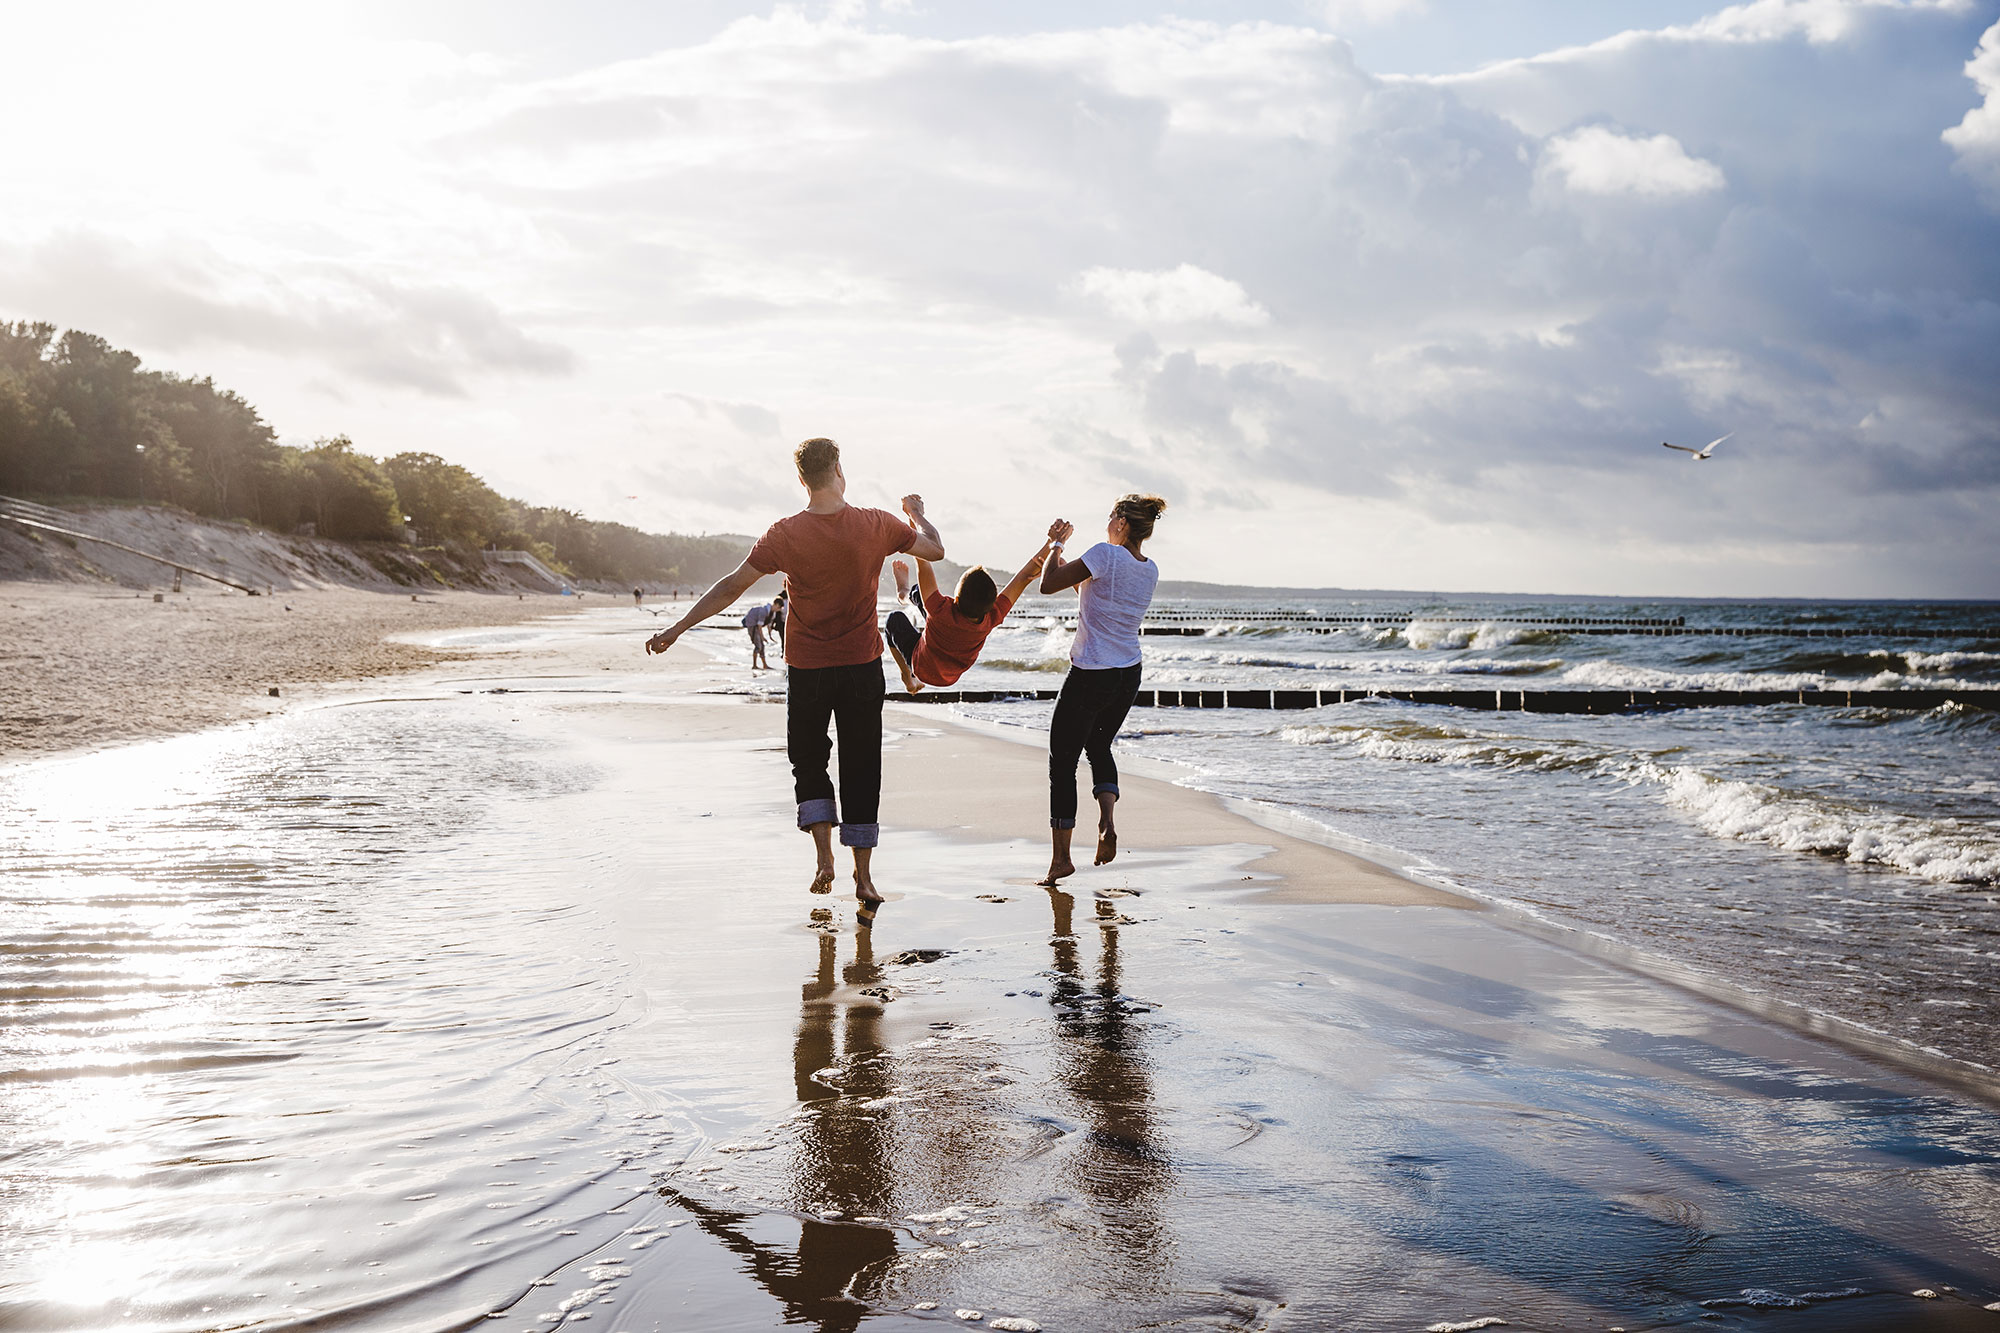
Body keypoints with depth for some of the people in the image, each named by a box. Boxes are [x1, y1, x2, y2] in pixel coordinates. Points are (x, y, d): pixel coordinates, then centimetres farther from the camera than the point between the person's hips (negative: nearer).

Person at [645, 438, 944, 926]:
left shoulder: (786, 534, -10)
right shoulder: (877, 525, -6)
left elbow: (731, 585, -8)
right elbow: (935, 549, 7)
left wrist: (677, 628, 0)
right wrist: (917, 513, 28)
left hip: (807, 668, -1)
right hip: (862, 666, 1)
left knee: (809, 762, 16)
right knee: (860, 768, 8)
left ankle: (824, 856, 2)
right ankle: (863, 875, 9)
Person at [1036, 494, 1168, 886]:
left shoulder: (1106, 554, -17)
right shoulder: (1150, 571, 6)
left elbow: (1049, 584, -14)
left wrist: (1057, 545, 2)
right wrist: (1061, 549, 22)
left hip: (1090, 676, -7)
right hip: (1129, 676, 7)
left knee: (1062, 760, 4)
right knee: (1099, 746, 26)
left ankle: (1060, 856, 5)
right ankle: (1107, 820, 3)